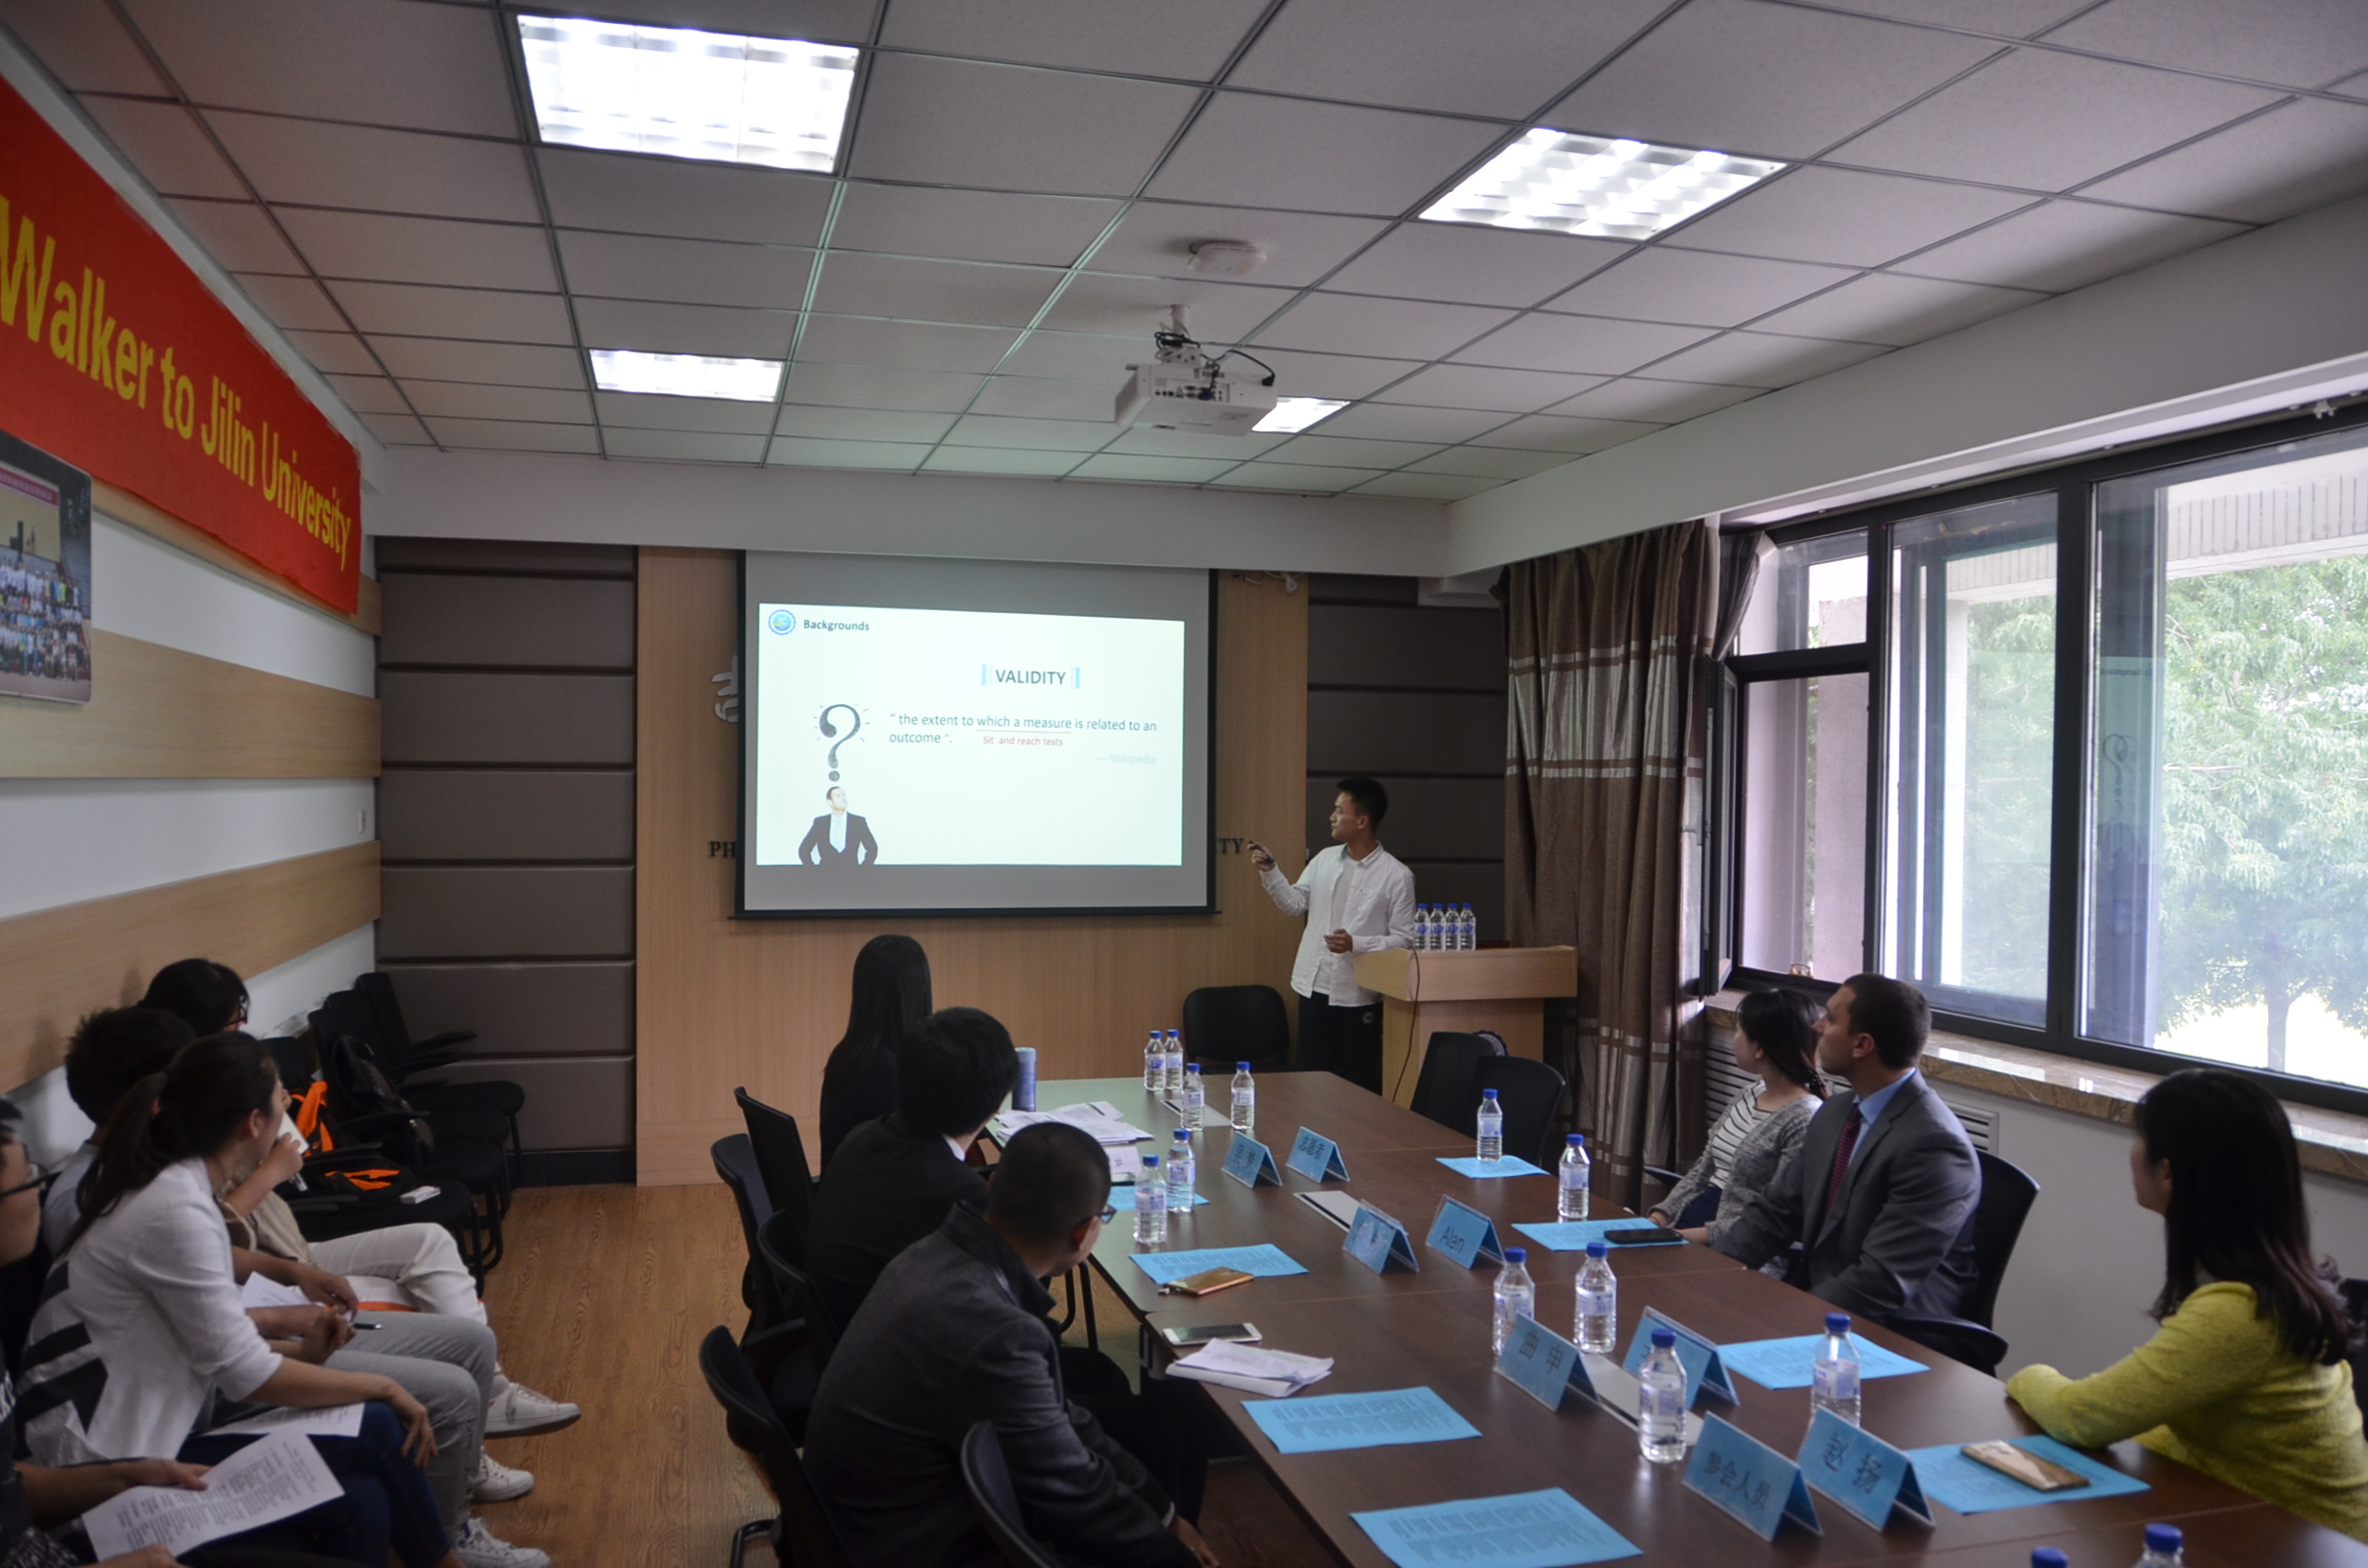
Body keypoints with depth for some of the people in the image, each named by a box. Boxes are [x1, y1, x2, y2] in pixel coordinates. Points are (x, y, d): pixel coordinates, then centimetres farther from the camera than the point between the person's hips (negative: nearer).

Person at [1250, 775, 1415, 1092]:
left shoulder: (1396, 875, -10)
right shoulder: (1324, 859, 6)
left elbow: (1403, 939, -10)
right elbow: (1295, 904, 11)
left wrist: (1356, 944, -22)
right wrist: (1269, 872, -1)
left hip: (1358, 995, -5)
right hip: (1314, 987, 5)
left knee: (1360, 1084, 5)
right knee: (1313, 1075, 11)